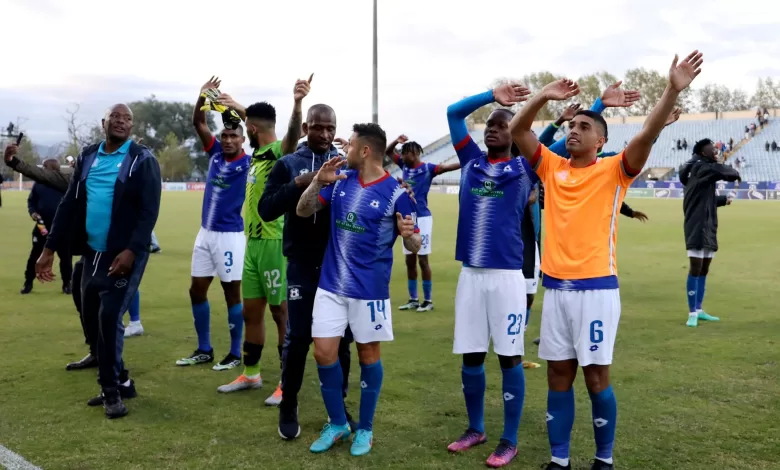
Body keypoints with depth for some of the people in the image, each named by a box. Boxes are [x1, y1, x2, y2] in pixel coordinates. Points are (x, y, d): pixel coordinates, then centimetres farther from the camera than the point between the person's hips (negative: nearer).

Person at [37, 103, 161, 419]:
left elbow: (149, 212, -13)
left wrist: (131, 251, -23)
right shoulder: (87, 157, 11)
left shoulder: (142, 161, -5)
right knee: (93, 318, 10)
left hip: (124, 254, -6)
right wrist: (50, 249, 9)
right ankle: (119, 381, 26)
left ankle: (112, 390, 4)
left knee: (109, 318, -11)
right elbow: (69, 205, 13)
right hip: (92, 253, 6)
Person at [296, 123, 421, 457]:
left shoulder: (395, 192, -11)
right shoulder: (340, 180, 2)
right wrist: (318, 181, -14)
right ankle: (337, 424, 22)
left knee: (368, 355, 7)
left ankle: (365, 429, 24)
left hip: (370, 288, -4)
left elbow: (413, 246, -7)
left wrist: (409, 235, -31)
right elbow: (303, 211, 3)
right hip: (331, 283, 4)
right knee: (323, 352, 3)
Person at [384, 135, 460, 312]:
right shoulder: (405, 166, 8)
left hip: (422, 219, -6)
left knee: (422, 260, -2)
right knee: (410, 261, 11)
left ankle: (428, 300, 8)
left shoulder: (428, 168, -9)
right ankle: (413, 299, 21)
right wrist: (396, 141, -3)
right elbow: (388, 152, 17)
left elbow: (446, 166, -24)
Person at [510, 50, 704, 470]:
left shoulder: (613, 171, -1)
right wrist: (545, 96, -6)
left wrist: (673, 91, -24)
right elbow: (518, 130, 5)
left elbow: (647, 136, -14)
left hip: (596, 287, -3)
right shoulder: (552, 167, 9)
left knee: (596, 377, 3)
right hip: (555, 286, 4)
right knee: (558, 375, 10)